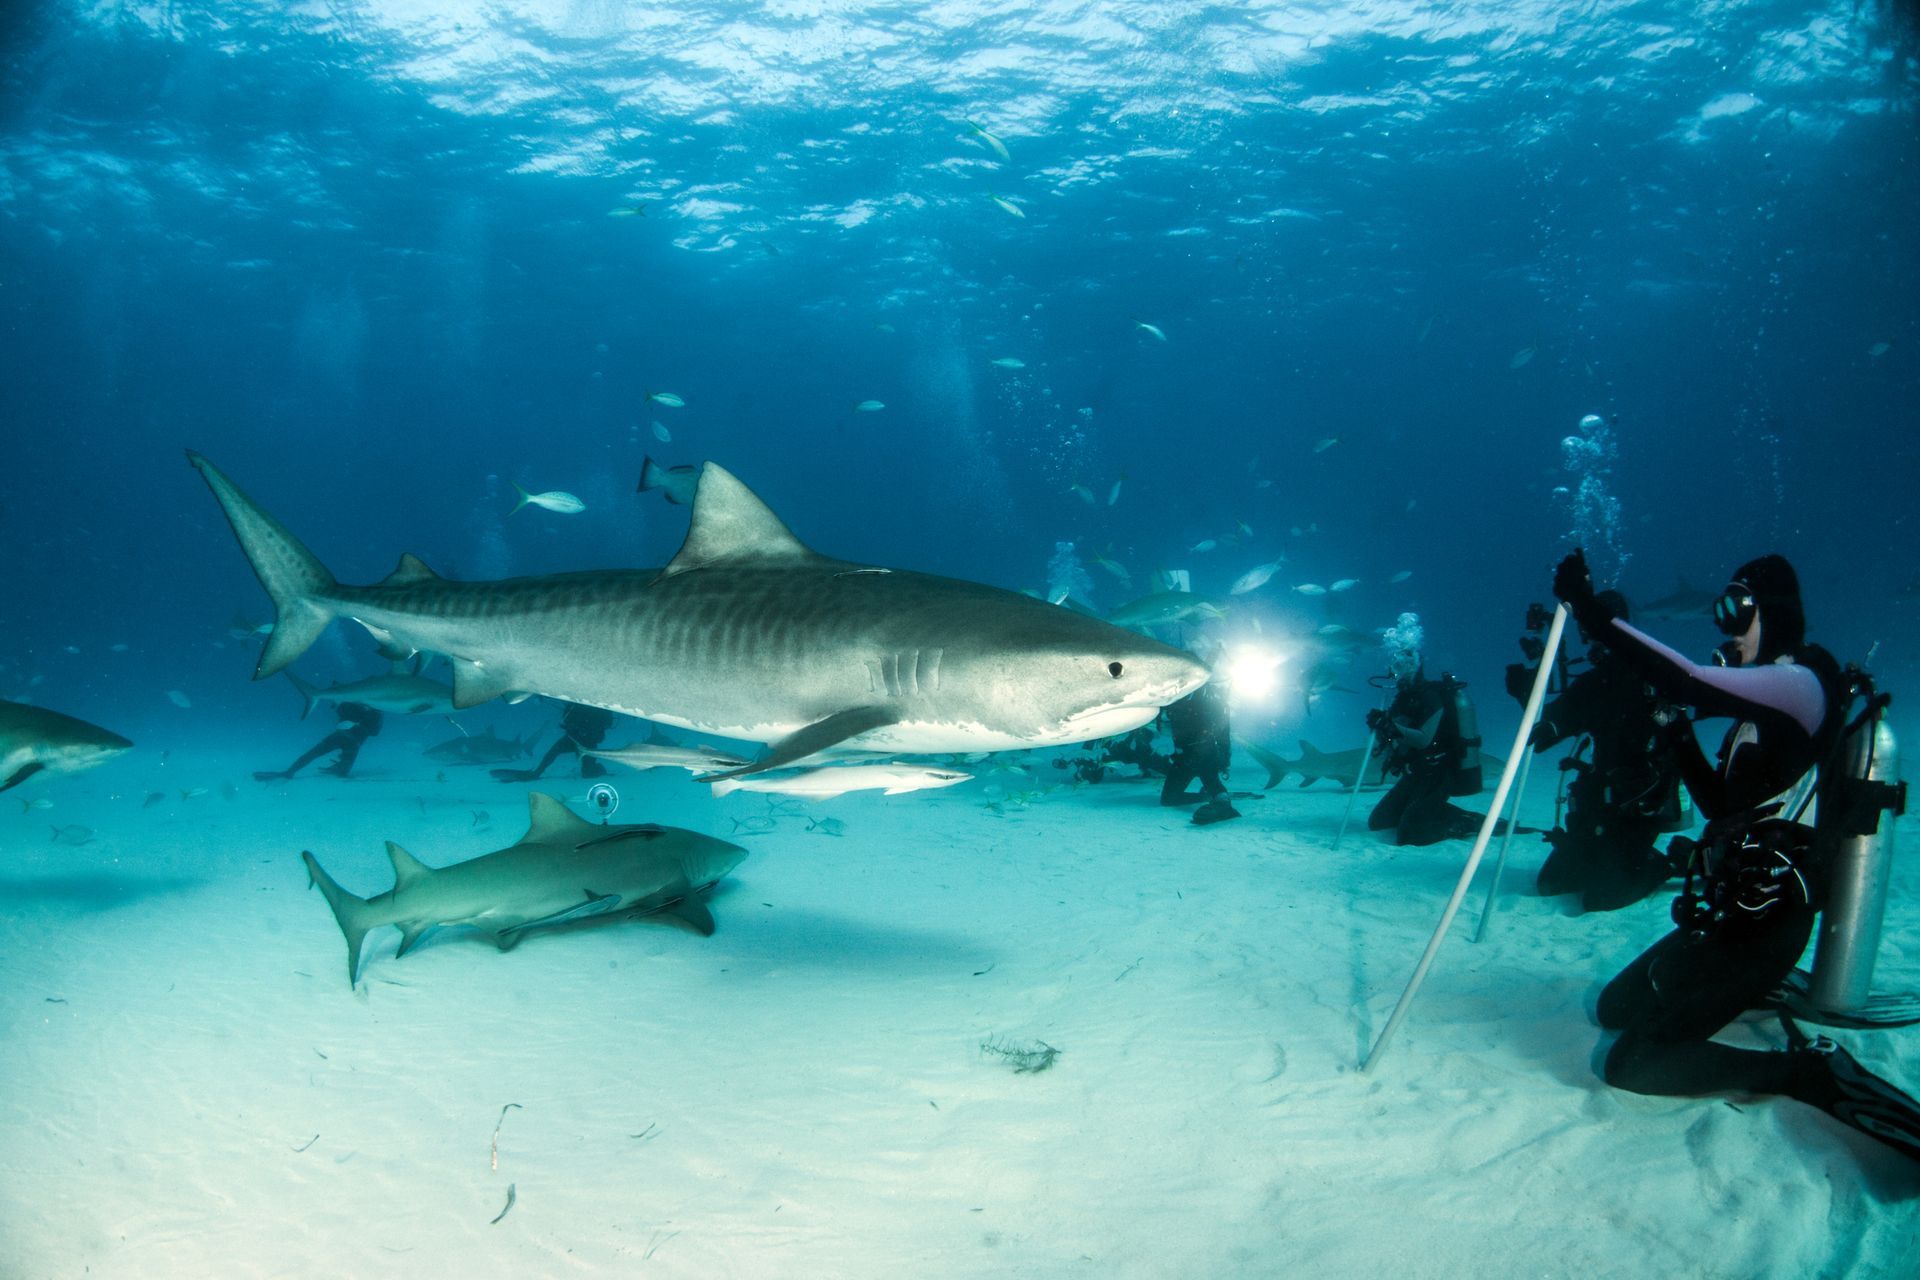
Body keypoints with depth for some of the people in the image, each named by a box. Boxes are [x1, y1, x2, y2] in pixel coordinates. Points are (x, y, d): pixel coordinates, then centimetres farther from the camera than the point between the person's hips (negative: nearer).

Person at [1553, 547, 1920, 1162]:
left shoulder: (1802, 683, -15)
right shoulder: (1766, 703, 14)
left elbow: (1691, 685, -33)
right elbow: (1722, 806, 19)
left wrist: (1594, 615, -36)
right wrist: (1681, 739, 6)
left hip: (1760, 920, -10)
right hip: (1732, 907, 10)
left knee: (1630, 1062, -10)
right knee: (1615, 1007, 19)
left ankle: (1813, 1073, -7)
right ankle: (1756, 999, 20)